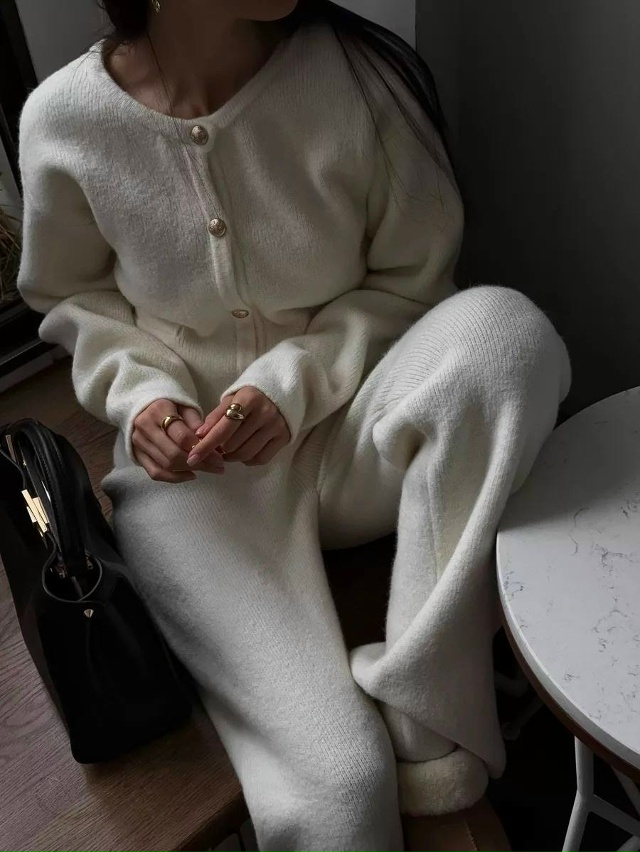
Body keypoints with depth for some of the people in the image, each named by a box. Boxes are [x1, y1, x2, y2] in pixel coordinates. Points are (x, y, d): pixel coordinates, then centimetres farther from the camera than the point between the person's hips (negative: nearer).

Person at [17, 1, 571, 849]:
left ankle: (433, 754, -23)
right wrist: (140, 392, -11)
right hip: (193, 465, -1)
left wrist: (296, 380, -17)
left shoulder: (358, 74, -12)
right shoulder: (65, 119, -8)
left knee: (504, 326, -33)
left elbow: (412, 280, 0)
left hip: (349, 431, 2)